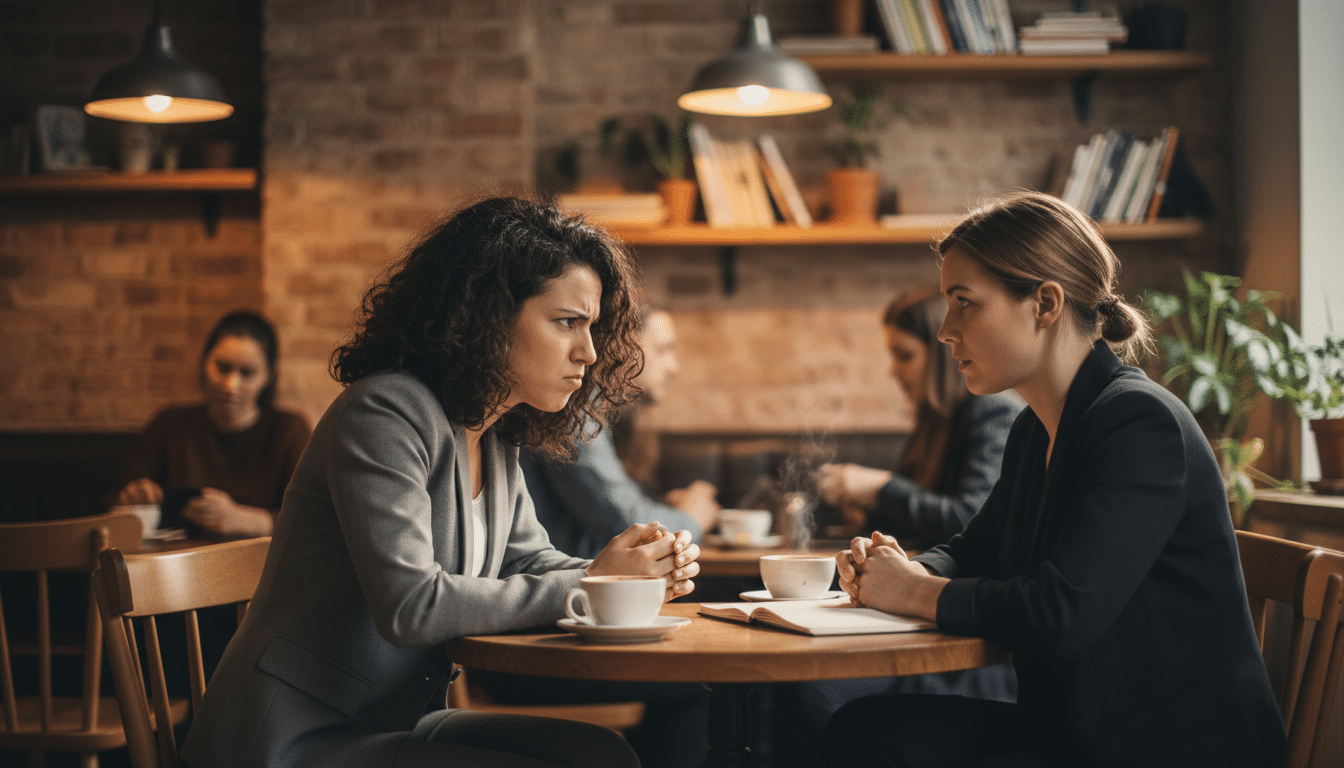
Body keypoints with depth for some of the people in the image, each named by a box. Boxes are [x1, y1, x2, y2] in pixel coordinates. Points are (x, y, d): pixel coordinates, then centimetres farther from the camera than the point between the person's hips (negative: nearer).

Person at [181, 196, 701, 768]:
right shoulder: (385, 414, -18)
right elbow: (410, 604, -26)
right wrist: (584, 586, -20)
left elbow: (530, 562, 16)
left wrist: (632, 576, -5)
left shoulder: (493, 443, 10)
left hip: (391, 721, 8)